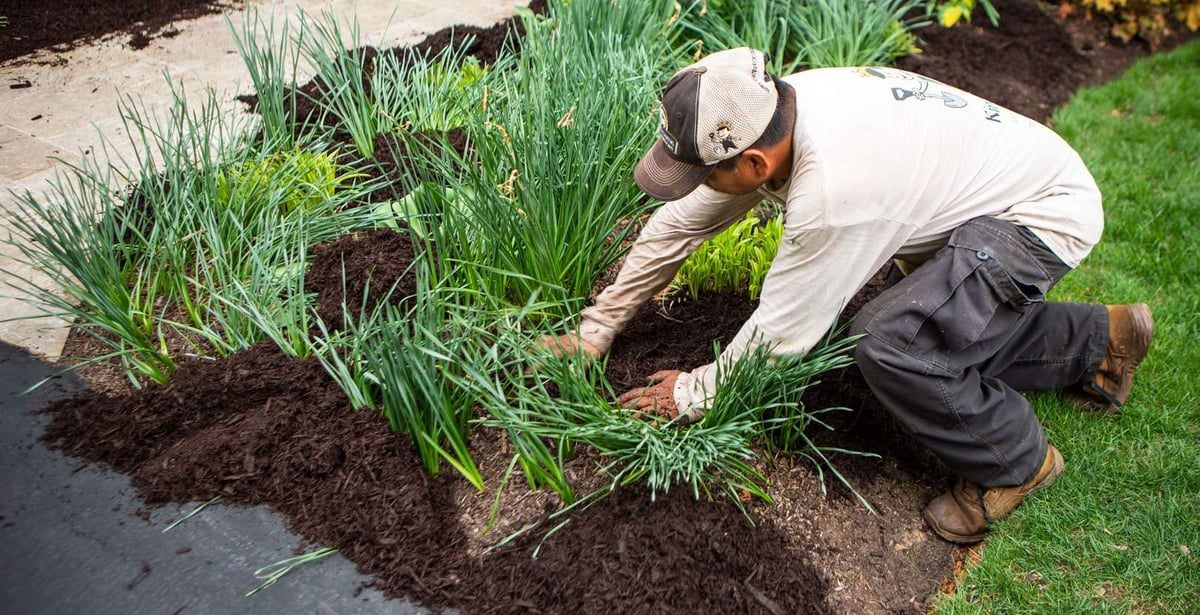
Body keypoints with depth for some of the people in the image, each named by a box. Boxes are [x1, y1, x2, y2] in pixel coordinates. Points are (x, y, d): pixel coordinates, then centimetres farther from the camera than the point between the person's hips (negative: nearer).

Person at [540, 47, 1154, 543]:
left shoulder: (833, 187, -38)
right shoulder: (762, 116, -12)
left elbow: (780, 330, -25)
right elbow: (676, 225, -2)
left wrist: (692, 393, -8)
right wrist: (593, 333, 3)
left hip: (1046, 208, -9)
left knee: (890, 339, -27)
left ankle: (1015, 461, -1)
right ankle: (1099, 338, 30)